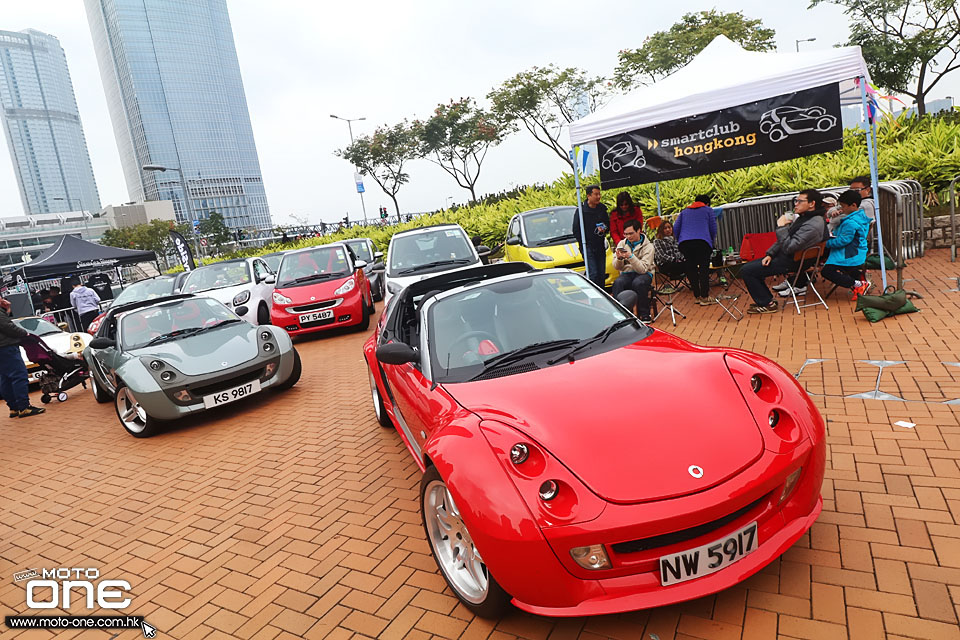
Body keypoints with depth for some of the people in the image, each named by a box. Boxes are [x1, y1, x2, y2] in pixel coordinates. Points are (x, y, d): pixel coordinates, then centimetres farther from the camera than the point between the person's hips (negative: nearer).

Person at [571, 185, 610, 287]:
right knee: (593, 274, -13)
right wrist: (583, 247, -8)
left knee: (602, 274, 7)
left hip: (600, 247, 5)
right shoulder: (581, 211, -6)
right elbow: (576, 231, -3)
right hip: (588, 247, -5)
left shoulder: (602, 209, 9)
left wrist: (604, 229, -4)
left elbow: (608, 223, 21)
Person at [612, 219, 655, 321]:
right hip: (626, 273, 2)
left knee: (638, 283, -37)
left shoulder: (648, 246, -5)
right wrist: (619, 258, -17)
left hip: (643, 274, -2)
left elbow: (643, 269, -17)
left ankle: (644, 315, -21)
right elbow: (616, 267, 5)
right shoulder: (622, 243, 6)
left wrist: (631, 257, -28)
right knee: (617, 282, -32)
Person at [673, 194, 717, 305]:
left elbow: (675, 229, 17)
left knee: (691, 269, 9)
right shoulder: (708, 210, 17)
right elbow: (713, 229, 13)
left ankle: (697, 296, 12)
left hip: (684, 243, 3)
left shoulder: (684, 212, 26)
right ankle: (704, 297, -6)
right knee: (704, 268, -2)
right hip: (702, 242, -3)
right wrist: (711, 242, 27)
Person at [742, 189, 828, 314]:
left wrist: (781, 227, -22)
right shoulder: (803, 217, 8)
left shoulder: (813, 225, -26)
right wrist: (770, 254, 2)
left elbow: (788, 247, -30)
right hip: (785, 256, 11)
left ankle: (767, 303, -2)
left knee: (746, 271, -15)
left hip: (791, 261, -11)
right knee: (748, 267, 15)